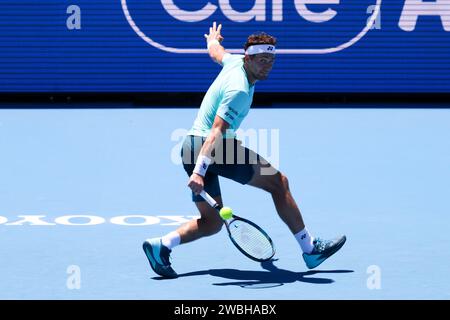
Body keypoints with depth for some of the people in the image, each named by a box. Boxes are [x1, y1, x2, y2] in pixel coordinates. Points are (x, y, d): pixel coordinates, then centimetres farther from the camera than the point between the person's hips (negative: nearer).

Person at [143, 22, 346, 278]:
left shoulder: (234, 61, 10)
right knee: (278, 181, -4)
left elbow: (216, 52, 35)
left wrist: (213, 39, 60)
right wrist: (199, 172, -36)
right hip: (209, 148, -10)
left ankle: (161, 245, -9)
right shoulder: (240, 90, -18)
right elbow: (216, 131, -28)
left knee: (212, 222, 9)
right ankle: (310, 249, -2)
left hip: (192, 148, 10)